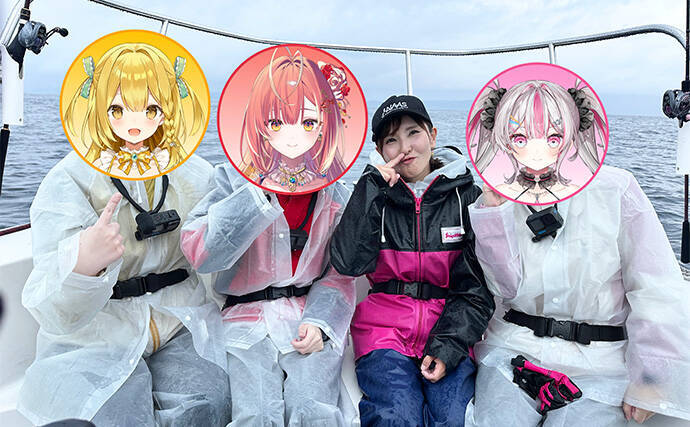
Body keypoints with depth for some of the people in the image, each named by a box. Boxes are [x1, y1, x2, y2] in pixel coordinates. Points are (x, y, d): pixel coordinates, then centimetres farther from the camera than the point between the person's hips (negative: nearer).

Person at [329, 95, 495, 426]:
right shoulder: (371, 195, 5)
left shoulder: (466, 194, 3)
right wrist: (373, 190, -13)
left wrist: (447, 346, -11)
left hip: (449, 328, 1)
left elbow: (476, 286, 1)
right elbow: (348, 263, -11)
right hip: (385, 328, 0)